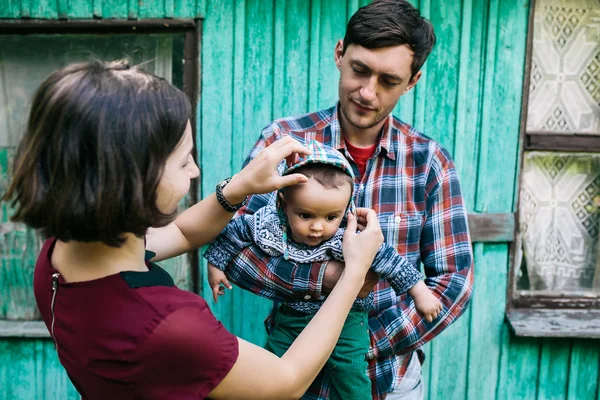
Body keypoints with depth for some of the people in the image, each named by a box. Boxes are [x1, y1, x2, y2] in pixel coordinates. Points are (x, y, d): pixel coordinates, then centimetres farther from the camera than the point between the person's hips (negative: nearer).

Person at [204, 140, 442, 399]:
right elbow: (234, 231, -5)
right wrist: (216, 263, 2)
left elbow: (387, 259, -21)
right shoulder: (268, 224, -21)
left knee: (351, 378, -4)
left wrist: (419, 292, -16)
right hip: (292, 315, 3)